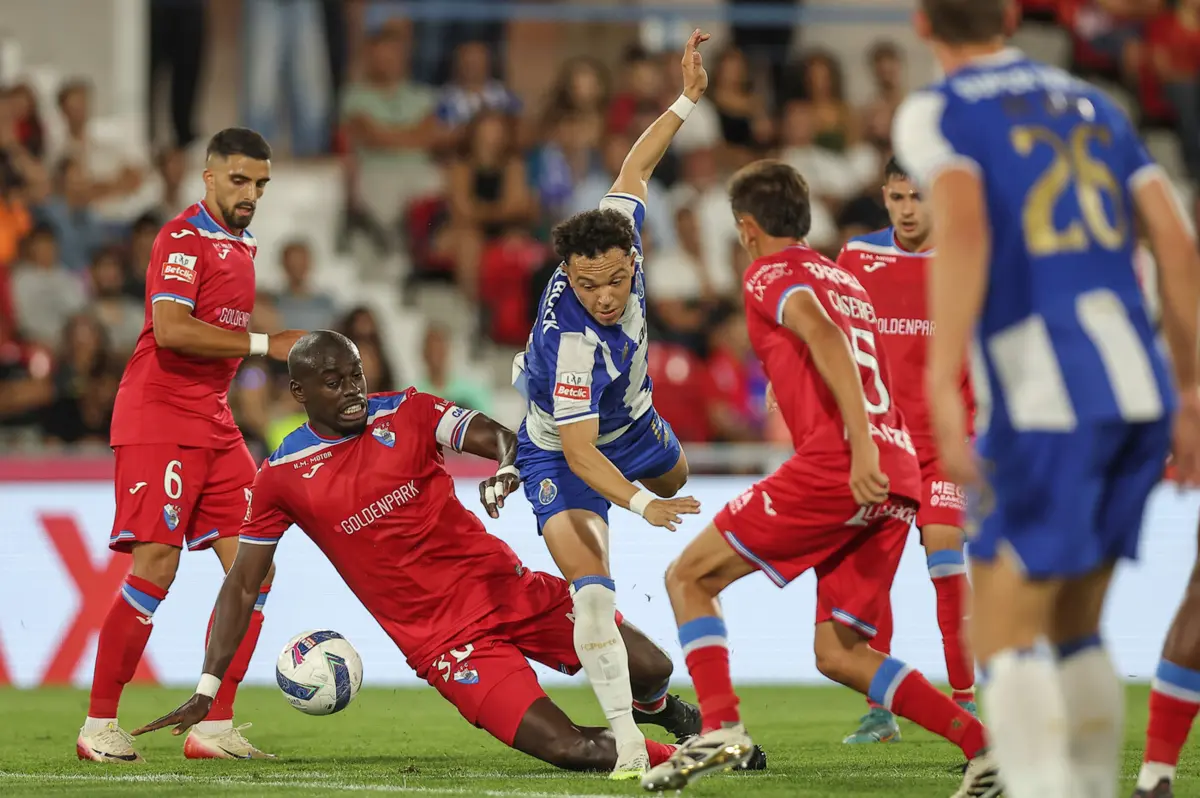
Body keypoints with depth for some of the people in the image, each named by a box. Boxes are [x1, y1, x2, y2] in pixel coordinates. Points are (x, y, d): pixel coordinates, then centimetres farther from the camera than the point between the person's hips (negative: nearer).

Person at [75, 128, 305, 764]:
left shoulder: (242, 245, 18)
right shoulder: (183, 238, -9)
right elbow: (171, 330, -22)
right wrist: (264, 344, -20)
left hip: (213, 422, 8)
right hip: (159, 419, -8)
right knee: (156, 566, -13)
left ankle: (214, 728, 1)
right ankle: (98, 727, -5)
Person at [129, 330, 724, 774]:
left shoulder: (405, 414, 2)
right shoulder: (282, 477, -1)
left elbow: (506, 441, -7)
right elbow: (243, 586, 5)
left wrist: (507, 474, -32)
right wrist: (207, 692, -1)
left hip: (505, 586, 3)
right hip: (444, 641, -3)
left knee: (650, 670, -4)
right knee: (569, 750, -21)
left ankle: (662, 709, 33)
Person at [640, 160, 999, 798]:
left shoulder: (770, 276, 4)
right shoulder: (846, 279, 29)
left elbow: (824, 339, -15)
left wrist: (862, 446, -26)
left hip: (835, 463, -7)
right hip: (900, 477, 7)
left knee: (688, 577, 3)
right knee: (838, 654, 11)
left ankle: (720, 729, -14)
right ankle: (985, 741, -4)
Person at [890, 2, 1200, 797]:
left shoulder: (934, 113, 3)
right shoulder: (1092, 104, 19)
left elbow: (964, 228, -15)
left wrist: (943, 387, -20)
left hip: (1046, 402, -6)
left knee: (1005, 632, -2)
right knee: (1074, 628, 17)